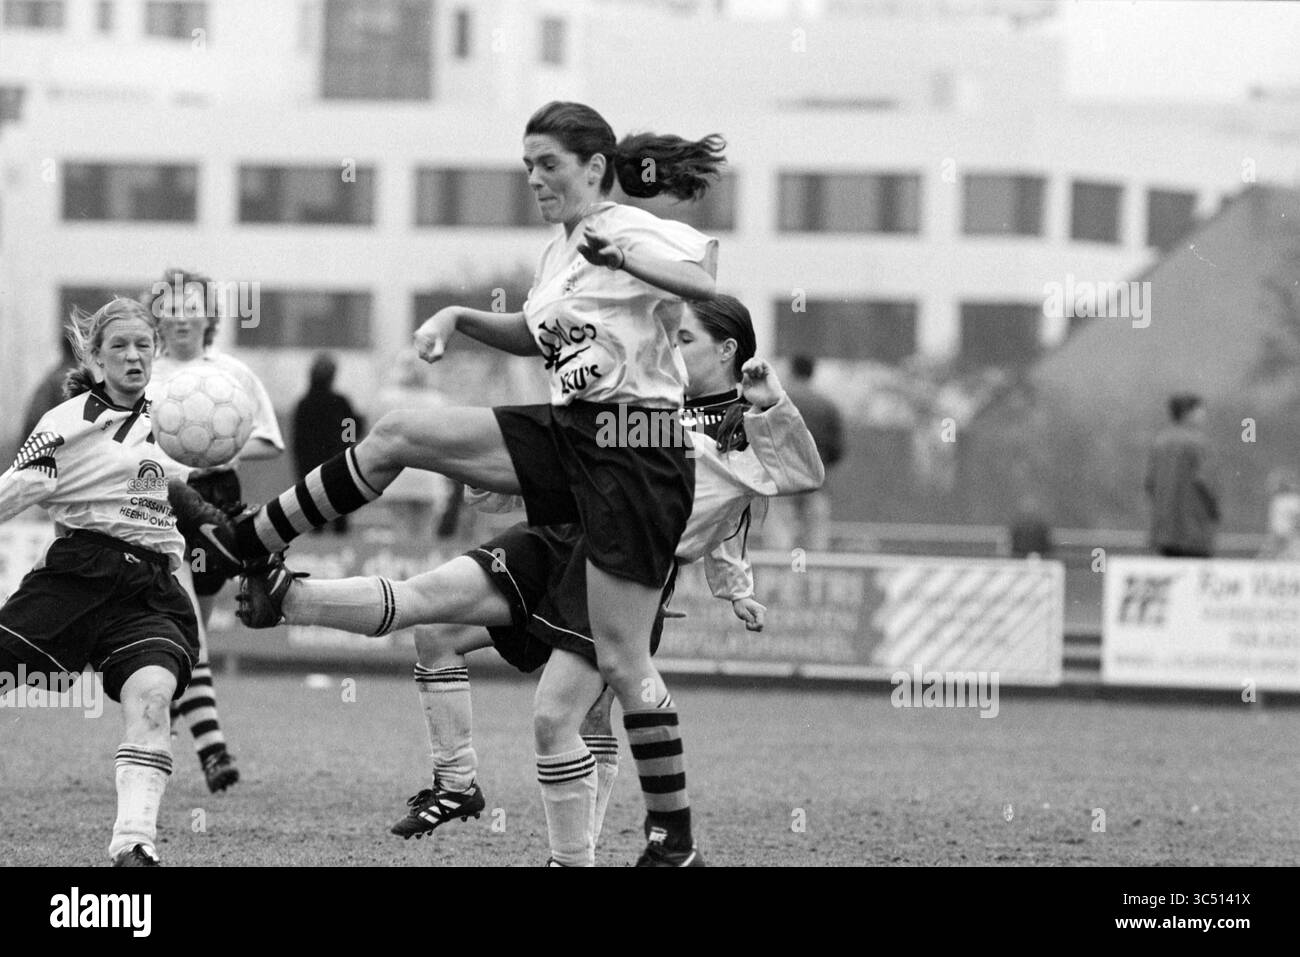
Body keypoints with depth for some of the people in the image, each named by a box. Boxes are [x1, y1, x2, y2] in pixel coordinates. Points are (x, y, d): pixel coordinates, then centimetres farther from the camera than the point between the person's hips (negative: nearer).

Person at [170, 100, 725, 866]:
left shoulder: (638, 234, -12)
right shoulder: (560, 254, 14)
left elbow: (713, 279, -33)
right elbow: (531, 336, 33)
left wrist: (622, 254, -41)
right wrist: (459, 317, 17)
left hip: (638, 454, -8)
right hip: (568, 434, 8)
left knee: (620, 656, -7)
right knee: (397, 436, 0)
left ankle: (675, 843, 2)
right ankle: (244, 543, 10)